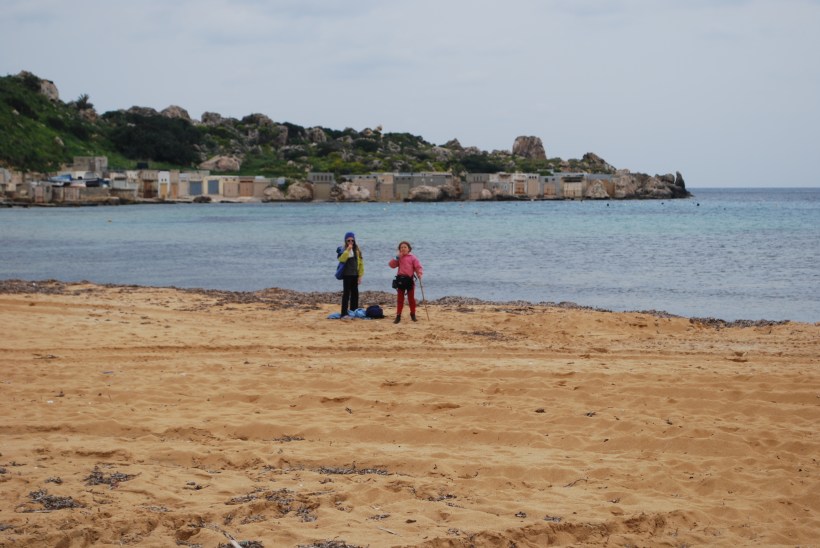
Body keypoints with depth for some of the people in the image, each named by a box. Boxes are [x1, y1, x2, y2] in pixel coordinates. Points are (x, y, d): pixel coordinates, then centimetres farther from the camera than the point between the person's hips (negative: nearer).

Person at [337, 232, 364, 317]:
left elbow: (360, 262, 8)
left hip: (355, 274, 5)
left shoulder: (357, 249, 8)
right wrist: (347, 250, -25)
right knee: (346, 293, -8)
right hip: (347, 274, -5)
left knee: (355, 294, 9)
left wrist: (360, 275, 3)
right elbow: (341, 259, -22)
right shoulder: (342, 249, -4)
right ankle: (344, 313, -9)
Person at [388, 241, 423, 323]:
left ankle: (413, 314, 22)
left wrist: (420, 273, -25)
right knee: (400, 298, 4)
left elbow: (418, 267, -6)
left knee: (411, 298, 8)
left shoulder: (412, 257, 0)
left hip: (409, 279, -2)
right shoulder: (399, 258, 9)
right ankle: (398, 316, 7)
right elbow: (392, 265, -3)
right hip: (400, 279, 2)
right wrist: (398, 257, -9)